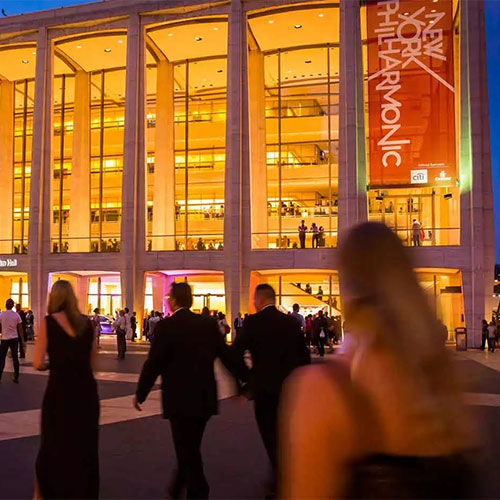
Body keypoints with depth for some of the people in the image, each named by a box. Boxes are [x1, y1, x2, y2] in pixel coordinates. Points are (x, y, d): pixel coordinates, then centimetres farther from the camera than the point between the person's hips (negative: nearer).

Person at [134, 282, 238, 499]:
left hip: (180, 400, -6)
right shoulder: (209, 324, 1)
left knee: (188, 452, 6)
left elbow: (153, 364, -13)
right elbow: (227, 356, 5)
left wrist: (140, 394, 0)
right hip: (205, 398, 6)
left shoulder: (166, 327, -14)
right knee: (190, 448, 22)